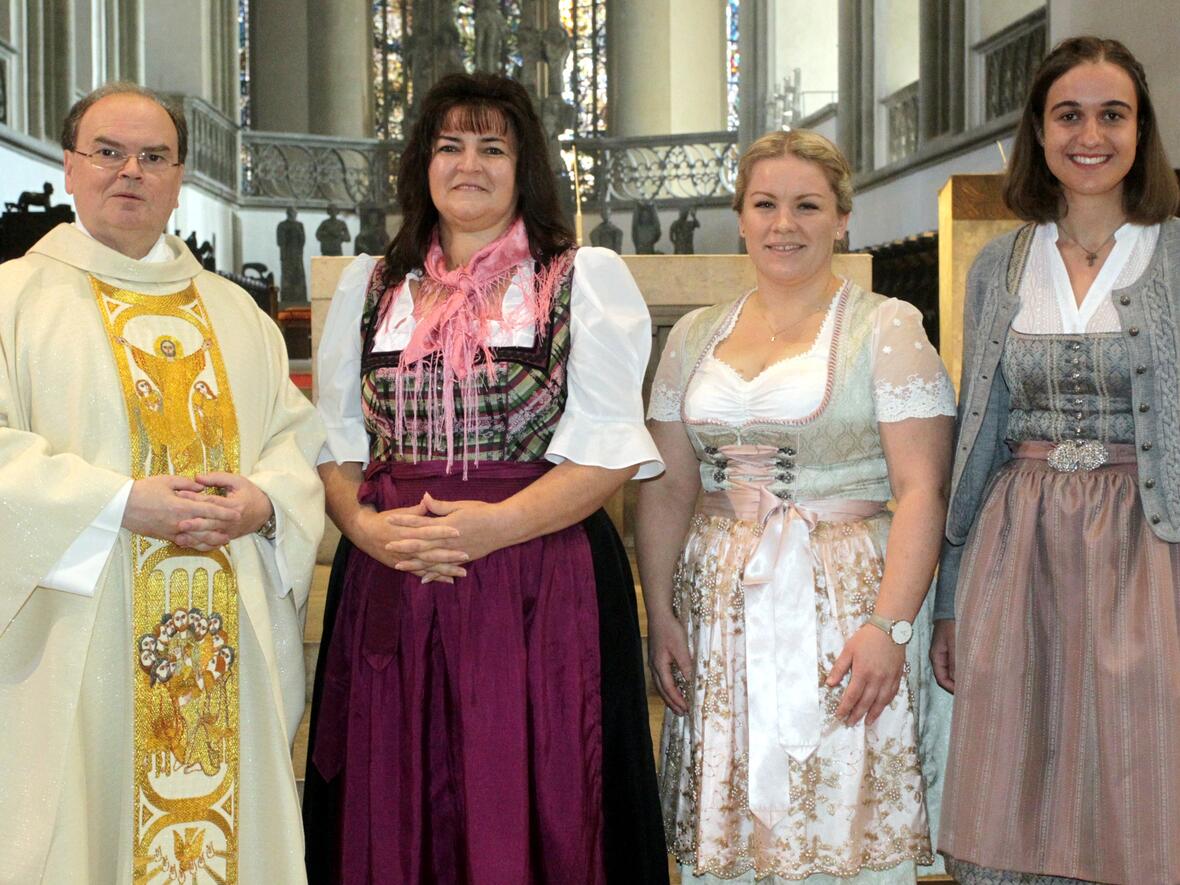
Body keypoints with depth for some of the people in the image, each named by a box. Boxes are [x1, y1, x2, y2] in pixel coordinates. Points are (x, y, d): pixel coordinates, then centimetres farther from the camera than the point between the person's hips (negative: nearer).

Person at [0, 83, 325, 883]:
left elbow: (297, 433, 12)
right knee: (89, 815, 1)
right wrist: (120, 503, -17)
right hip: (81, 644, -3)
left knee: (227, 810, 5)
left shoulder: (234, 310, 16)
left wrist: (264, 501, -9)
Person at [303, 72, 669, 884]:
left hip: (541, 587, -3)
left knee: (527, 811, 0)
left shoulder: (587, 278, 4)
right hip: (388, 588, 3)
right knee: (394, 811, 7)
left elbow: (610, 448, -5)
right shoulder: (369, 286, 15)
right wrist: (367, 526, -7)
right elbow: (336, 442, 12)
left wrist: (496, 525, -16)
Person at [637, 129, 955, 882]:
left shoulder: (887, 327, -1)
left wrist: (888, 627, -17)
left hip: (844, 600, -4)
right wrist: (660, 614, 1)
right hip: (719, 608, 4)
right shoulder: (695, 336, 12)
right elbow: (668, 488, 11)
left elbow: (922, 489, -8)